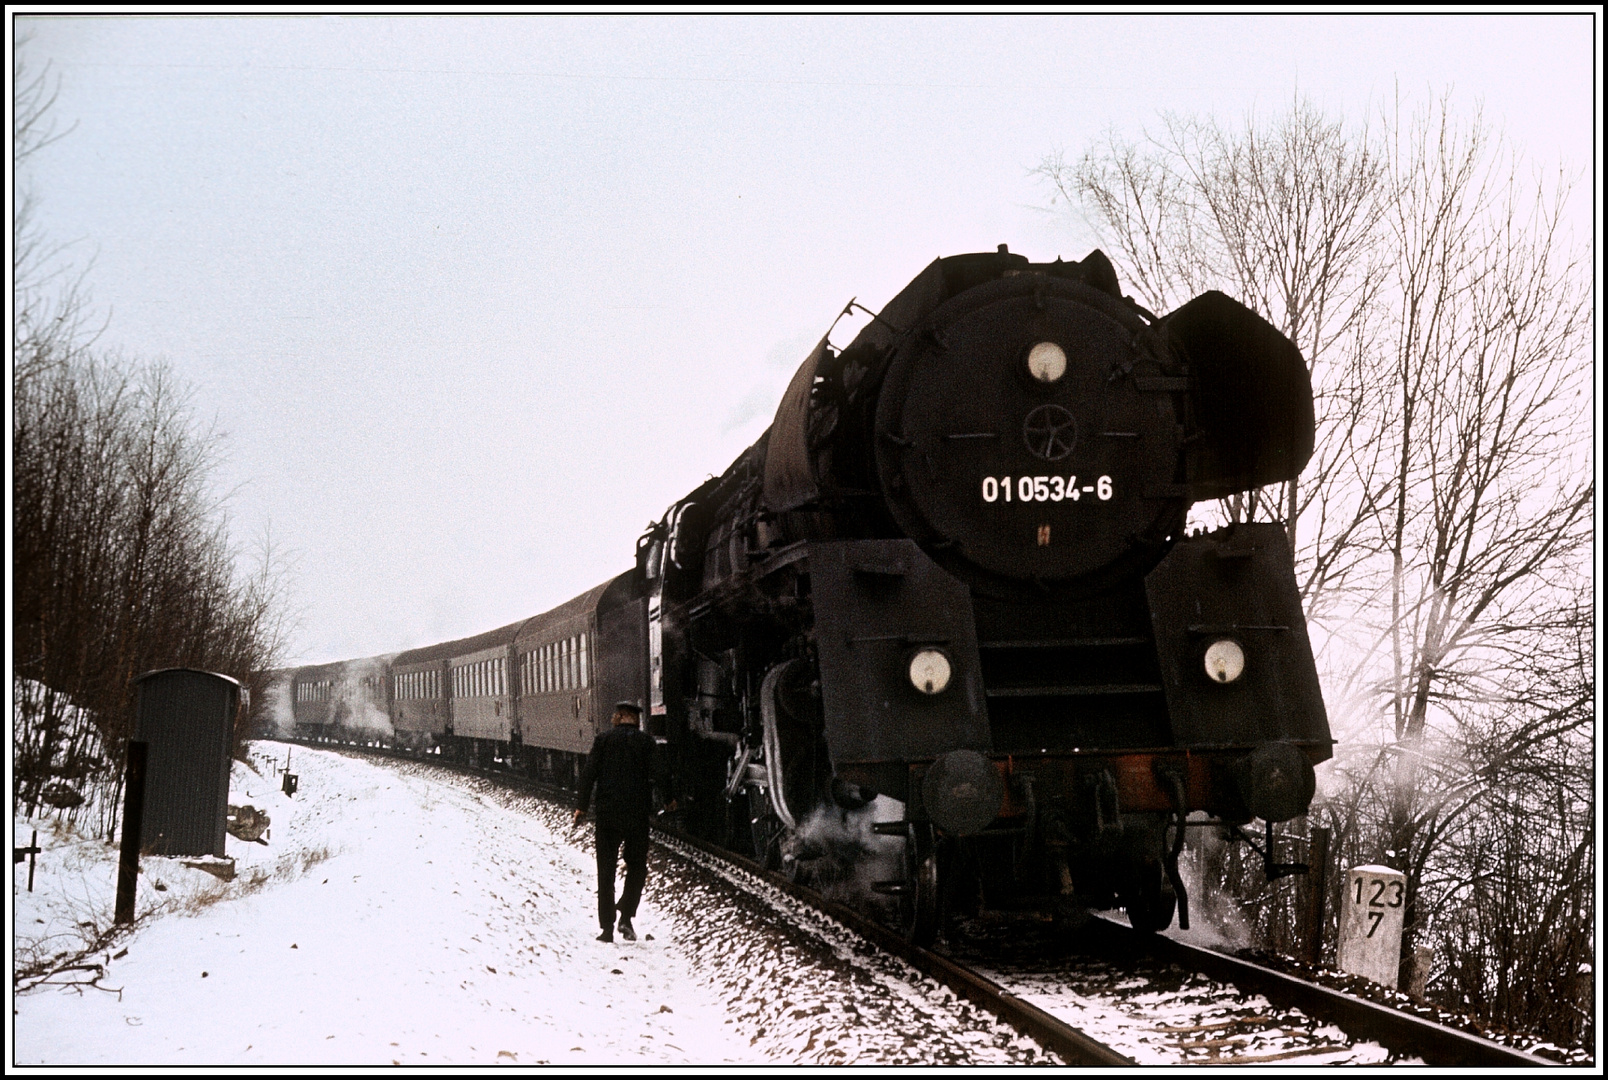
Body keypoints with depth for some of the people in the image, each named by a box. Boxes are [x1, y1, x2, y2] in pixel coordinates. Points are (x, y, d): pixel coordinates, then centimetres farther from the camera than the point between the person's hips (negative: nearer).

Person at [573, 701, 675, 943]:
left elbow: (589, 774, -3)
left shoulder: (603, 740, 2)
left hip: (607, 814, 1)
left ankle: (607, 927, 4)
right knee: (637, 867, 13)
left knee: (606, 871, 7)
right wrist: (669, 800, 10)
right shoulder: (646, 741, -1)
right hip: (637, 814, -1)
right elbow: (659, 773, -6)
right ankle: (626, 917, -3)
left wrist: (582, 806, 2)